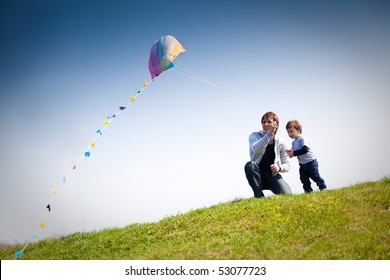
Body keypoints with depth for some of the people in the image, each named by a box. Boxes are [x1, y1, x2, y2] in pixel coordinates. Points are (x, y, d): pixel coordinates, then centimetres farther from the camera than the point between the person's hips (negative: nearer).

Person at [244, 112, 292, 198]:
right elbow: (256, 149, -31)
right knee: (249, 165, -34)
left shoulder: (281, 143, -1)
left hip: (273, 176, 1)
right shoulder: (254, 136, -6)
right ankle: (259, 196, -24)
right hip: (258, 176, -1)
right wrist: (270, 134, -41)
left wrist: (279, 167, -23)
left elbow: (287, 165, 1)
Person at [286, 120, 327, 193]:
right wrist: (291, 152, -12)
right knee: (304, 179, 4)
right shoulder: (293, 142, 9)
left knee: (315, 177, -1)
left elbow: (305, 150, -30)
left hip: (311, 162, -8)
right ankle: (308, 191, 10)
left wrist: (294, 153, -30)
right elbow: (295, 152, 12)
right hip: (302, 164, 8)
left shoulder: (302, 139, -18)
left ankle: (323, 188, 14)